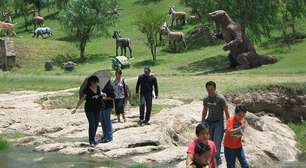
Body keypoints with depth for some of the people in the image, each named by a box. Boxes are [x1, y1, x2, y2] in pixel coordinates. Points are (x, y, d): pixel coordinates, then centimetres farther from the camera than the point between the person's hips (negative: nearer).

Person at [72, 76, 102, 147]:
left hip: (97, 109, 6)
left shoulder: (98, 88, 1)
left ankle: (93, 139, 23)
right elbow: (81, 99, -15)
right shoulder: (87, 90, -15)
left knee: (96, 124, 9)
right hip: (89, 109, -6)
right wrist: (76, 108, -17)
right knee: (92, 124, -11)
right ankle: (91, 141, -6)